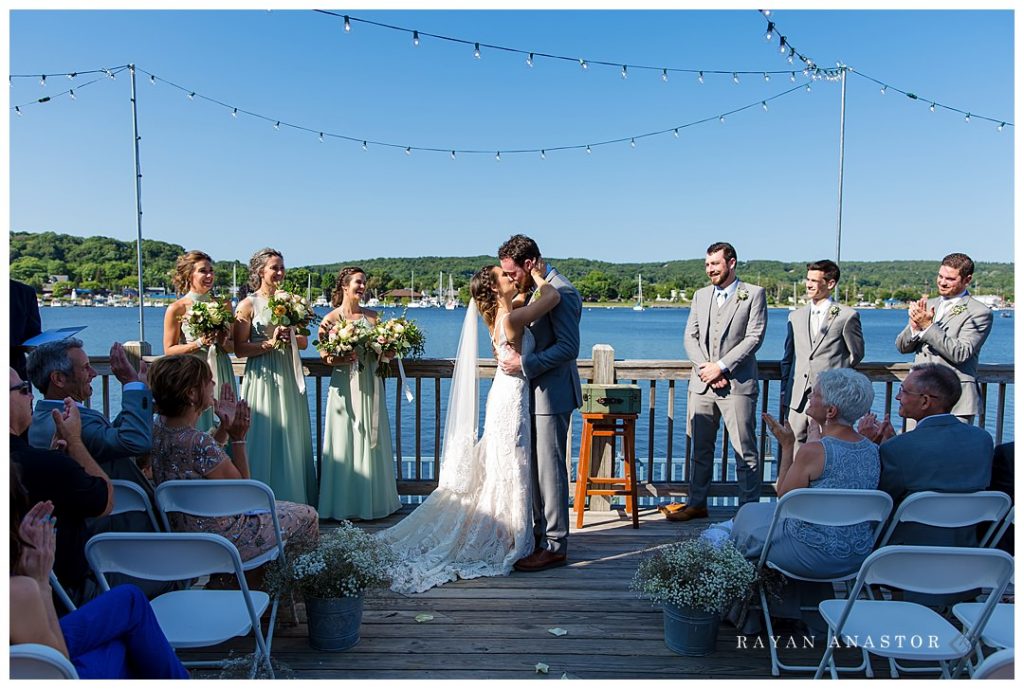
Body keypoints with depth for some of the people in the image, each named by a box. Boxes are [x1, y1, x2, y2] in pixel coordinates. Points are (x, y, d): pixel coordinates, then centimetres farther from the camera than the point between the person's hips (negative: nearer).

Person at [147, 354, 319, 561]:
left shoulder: (158, 426, -5)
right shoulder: (198, 442, -32)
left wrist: (225, 426, 6)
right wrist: (238, 439, -18)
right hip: (219, 541, -9)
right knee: (307, 516, 8)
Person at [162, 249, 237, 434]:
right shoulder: (176, 309, -4)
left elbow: (234, 347, 13)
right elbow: (169, 350, -3)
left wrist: (223, 343, -8)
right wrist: (199, 344, -15)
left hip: (220, 374, 3)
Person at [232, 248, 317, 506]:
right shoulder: (248, 305, -4)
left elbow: (303, 342, 12)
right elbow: (240, 348, -9)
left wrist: (291, 337, -8)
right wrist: (271, 343, -16)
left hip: (288, 377, 5)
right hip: (262, 377, -5)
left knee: (292, 436, 9)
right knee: (265, 438, -1)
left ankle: (294, 499, 19)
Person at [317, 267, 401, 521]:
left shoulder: (372, 317, 8)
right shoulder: (330, 319, -2)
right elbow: (325, 357, -5)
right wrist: (345, 358, -22)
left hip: (369, 386, 3)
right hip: (345, 387, -3)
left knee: (371, 442, 7)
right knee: (344, 444, 1)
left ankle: (371, 501, 18)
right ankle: (344, 504, 10)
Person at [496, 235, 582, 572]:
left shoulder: (561, 292, -16)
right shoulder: (534, 289, 13)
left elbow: (569, 347, -21)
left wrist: (525, 363, -21)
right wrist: (514, 356, 8)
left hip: (552, 394, -9)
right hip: (534, 392, 9)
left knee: (550, 468, -3)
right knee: (534, 468, 14)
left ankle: (554, 547, 8)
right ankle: (540, 534, 26)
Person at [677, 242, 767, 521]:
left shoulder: (754, 294, 1)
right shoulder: (700, 295, 15)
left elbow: (754, 338, -8)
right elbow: (690, 337, 9)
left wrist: (721, 366, -14)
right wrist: (705, 369, -7)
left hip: (737, 385, -4)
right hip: (701, 384, 5)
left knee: (745, 452, 0)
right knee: (700, 450, 12)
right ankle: (696, 504, 22)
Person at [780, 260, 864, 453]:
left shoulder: (847, 316, 0)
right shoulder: (796, 316, 14)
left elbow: (856, 354, 9)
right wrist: (785, 393, 13)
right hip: (798, 398, 4)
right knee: (795, 446, 4)